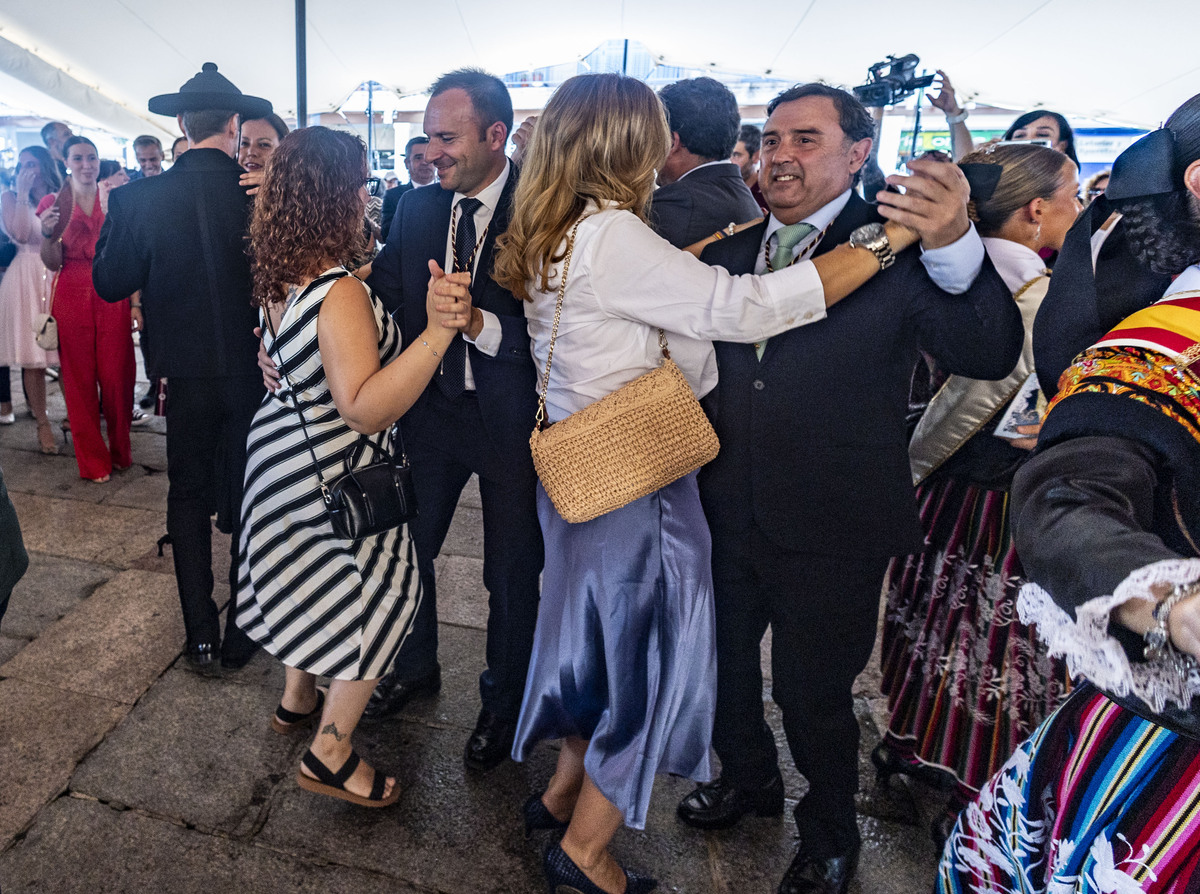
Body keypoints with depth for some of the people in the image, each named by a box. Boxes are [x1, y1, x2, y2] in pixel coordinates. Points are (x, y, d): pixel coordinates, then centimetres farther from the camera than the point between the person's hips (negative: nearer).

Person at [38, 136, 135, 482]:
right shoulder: (53, 203, 7)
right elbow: (53, 263, 2)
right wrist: (48, 233, -15)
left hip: (112, 295, 0)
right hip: (72, 295, 0)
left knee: (116, 374, 0)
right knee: (79, 377, 2)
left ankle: (120, 450, 18)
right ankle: (92, 459, 13)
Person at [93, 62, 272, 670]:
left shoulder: (140, 198, -9)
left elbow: (110, 284, 1)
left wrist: (112, 220, 13)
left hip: (187, 374, 1)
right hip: (253, 371, 0)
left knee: (188, 497, 15)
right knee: (248, 500, 12)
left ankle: (200, 637, 21)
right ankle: (241, 635, 23)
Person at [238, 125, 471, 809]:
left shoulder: (279, 278, 2)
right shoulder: (340, 292, -28)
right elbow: (366, 408, -34)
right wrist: (439, 331, -41)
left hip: (287, 449, 10)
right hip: (337, 478, -9)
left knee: (317, 584, 27)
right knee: (378, 603, 8)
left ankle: (299, 700, 48)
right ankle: (330, 753, 22)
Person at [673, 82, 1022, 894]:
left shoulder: (899, 248, -10)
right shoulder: (729, 249, 4)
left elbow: (990, 356, -22)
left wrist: (954, 246, -38)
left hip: (832, 532, -5)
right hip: (728, 516, 5)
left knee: (812, 694, 13)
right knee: (722, 666, 23)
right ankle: (750, 779, 54)